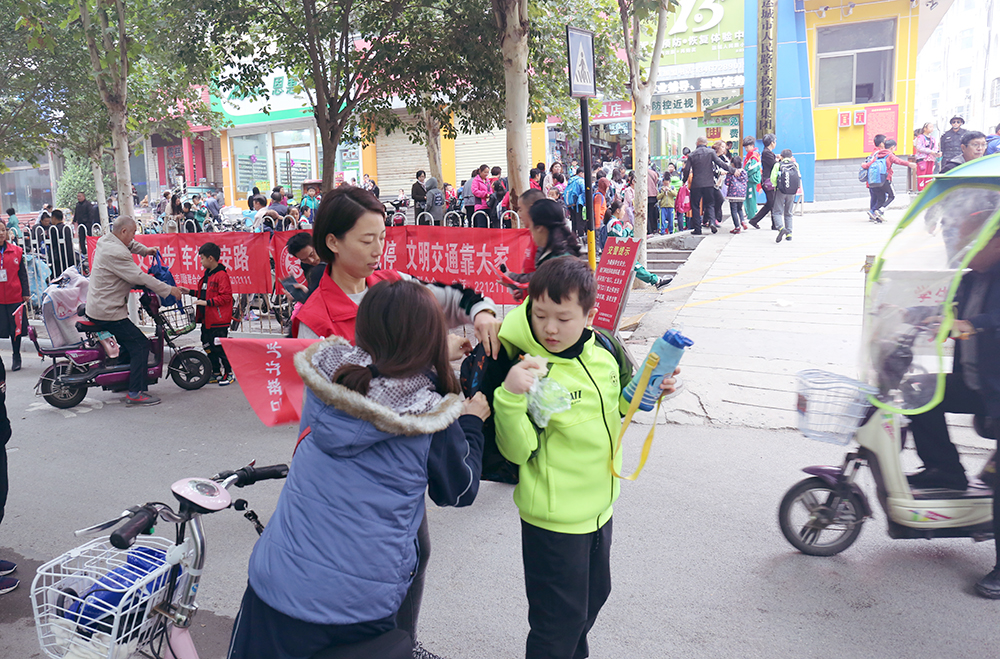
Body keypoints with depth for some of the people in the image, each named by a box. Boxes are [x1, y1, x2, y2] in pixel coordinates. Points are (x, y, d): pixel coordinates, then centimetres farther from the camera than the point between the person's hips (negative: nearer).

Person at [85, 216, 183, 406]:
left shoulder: (105, 240, 8)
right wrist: (169, 290, -21)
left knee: (128, 342, 24)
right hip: (108, 312, -11)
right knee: (140, 344, -11)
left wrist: (145, 250, 20)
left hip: (96, 307, 11)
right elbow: (138, 277, -25)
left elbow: (129, 245, 31)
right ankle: (135, 393, -12)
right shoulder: (116, 253, -23)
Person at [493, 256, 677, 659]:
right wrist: (512, 397, -39)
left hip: (599, 504, 8)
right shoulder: (531, 371, -23)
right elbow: (518, 450, -25)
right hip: (554, 519, -7)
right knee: (559, 618, 7)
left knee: (593, 596, 28)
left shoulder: (602, 356, -3)